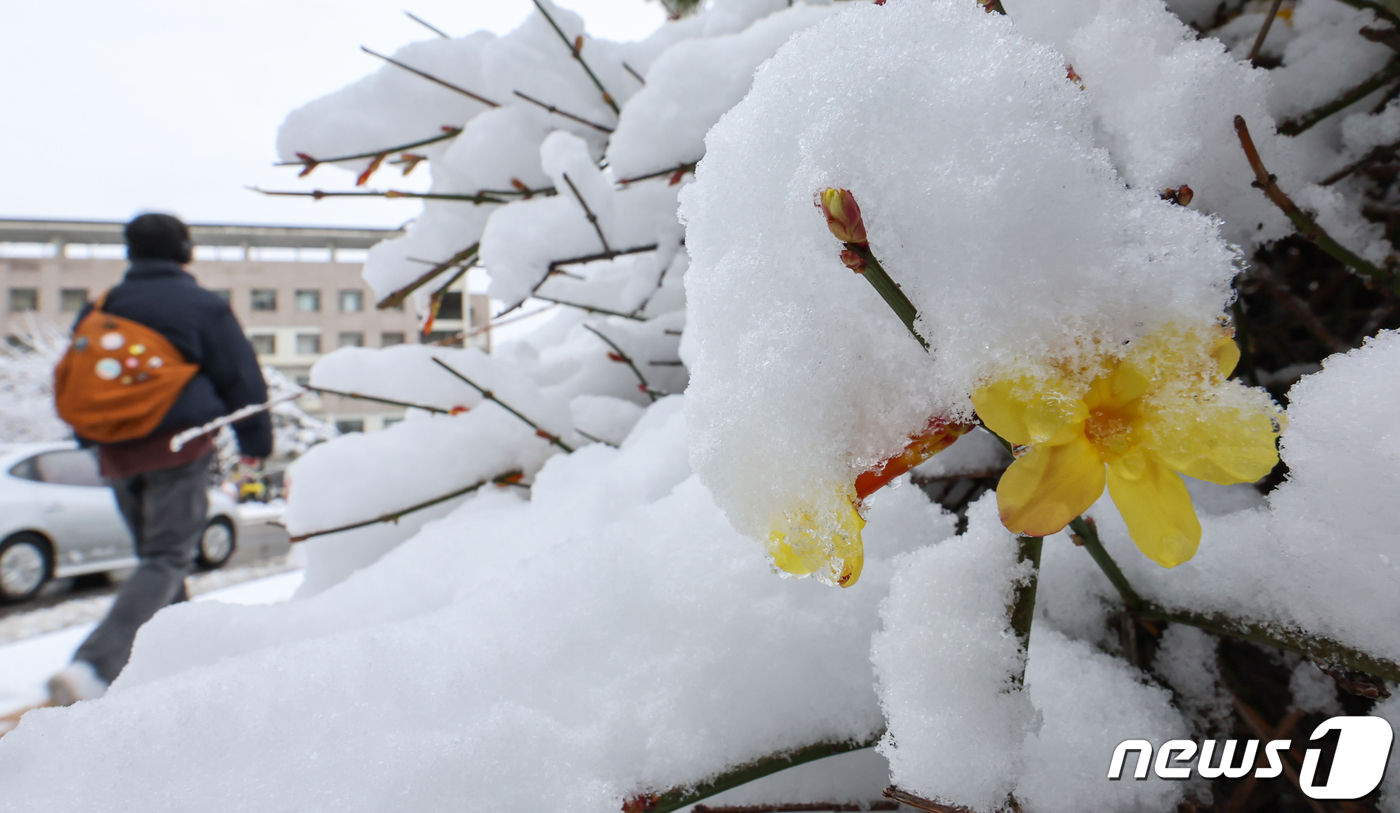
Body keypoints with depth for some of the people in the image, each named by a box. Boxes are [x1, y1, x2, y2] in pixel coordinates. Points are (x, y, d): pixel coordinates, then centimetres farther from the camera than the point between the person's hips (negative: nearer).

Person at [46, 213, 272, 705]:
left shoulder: (100, 307, 13)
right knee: (167, 560, -5)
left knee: (154, 554, 20)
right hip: (179, 447, -6)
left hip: (116, 454, 6)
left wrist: (92, 440, 31)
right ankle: (93, 668, -22)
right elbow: (241, 378, -1)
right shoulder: (203, 306, -3)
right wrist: (256, 441, 9)